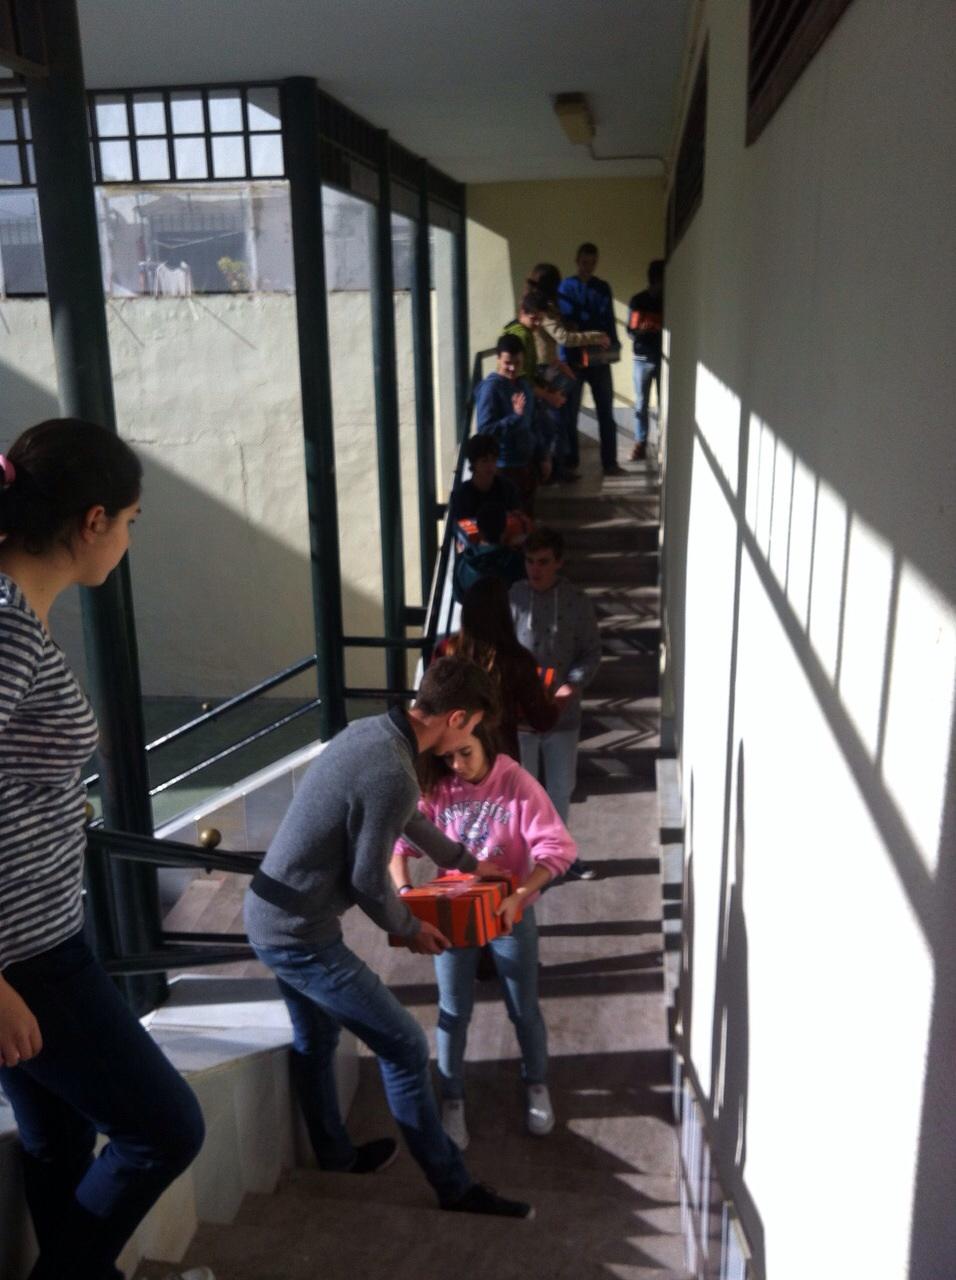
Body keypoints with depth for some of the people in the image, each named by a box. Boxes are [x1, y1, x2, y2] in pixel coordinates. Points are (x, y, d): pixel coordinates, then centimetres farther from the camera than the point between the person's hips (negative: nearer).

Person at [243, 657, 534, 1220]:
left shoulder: (372, 731, 3)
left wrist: (467, 862, 32)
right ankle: (455, 1187, 16)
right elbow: (368, 882, -19)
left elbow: (409, 819, 20)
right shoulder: (393, 775, -28)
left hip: (270, 915, 10)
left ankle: (336, 1156, 48)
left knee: (316, 1039, 27)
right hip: (300, 933, -10)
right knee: (405, 1047, 1)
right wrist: (410, 928, 0)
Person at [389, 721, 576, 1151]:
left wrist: (519, 897, -35)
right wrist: (404, 890, -27)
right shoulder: (434, 789, -10)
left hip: (509, 912, -1)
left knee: (524, 1008, 15)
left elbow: (557, 848, -24)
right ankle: (452, 1099, 32)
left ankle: (536, 1084, 40)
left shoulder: (516, 782, -19)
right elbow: (400, 843, -9)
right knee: (453, 1011, 11)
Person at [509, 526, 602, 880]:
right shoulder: (511, 598, -7)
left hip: (562, 714, 2)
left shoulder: (577, 602, -5)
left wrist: (575, 684, -17)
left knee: (561, 788, 18)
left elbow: (591, 652, 0)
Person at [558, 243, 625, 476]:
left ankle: (609, 463, 12)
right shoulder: (565, 287, 1)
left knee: (606, 413, 5)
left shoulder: (603, 288, 9)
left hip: (599, 359, 3)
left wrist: (613, 346, -12)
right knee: (569, 412, 4)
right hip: (573, 358, -3)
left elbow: (609, 321, 5)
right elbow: (564, 322, -5)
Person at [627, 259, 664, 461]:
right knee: (641, 404, 2)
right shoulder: (637, 300, 3)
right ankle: (640, 444, 9)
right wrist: (640, 329, -19)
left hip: (665, 358, -1)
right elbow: (631, 331, 4)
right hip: (643, 358, 1)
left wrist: (661, 329, -17)